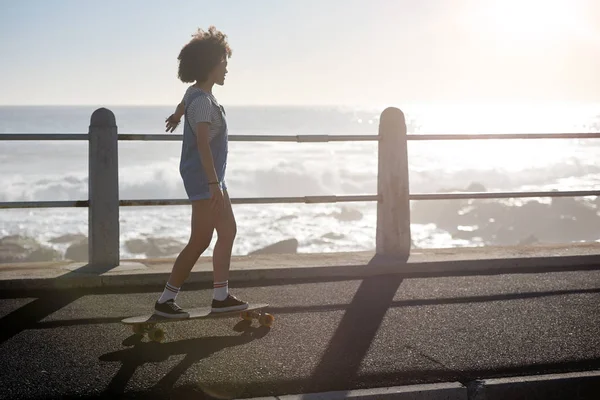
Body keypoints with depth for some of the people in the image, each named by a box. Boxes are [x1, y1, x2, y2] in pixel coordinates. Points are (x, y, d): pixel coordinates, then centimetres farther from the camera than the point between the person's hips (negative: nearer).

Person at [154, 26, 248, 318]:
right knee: (200, 241, -6)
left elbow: (183, 103, 33)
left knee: (228, 232, 13)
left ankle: (221, 297, 18)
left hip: (212, 177, 11)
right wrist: (213, 184, -38)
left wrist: (176, 116, 52)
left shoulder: (196, 92, 8)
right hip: (204, 179, -11)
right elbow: (203, 143, -32)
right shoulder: (203, 102, -22)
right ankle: (165, 300, 2)